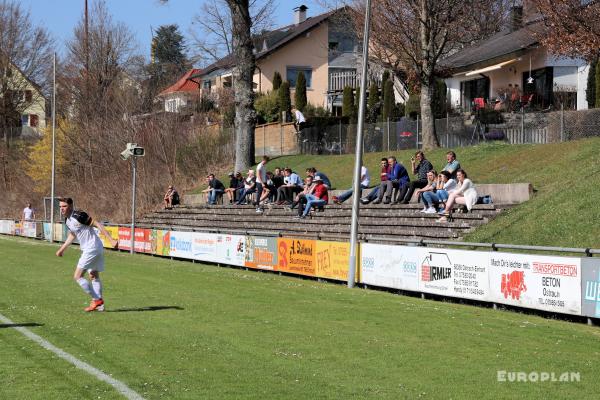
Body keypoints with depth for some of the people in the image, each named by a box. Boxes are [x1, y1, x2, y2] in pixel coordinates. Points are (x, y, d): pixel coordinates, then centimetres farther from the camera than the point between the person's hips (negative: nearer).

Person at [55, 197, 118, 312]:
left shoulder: (79, 215, -18)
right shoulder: (67, 220, 10)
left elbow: (97, 224, -20)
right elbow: (72, 235, 28)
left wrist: (111, 240, -24)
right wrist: (62, 249, 30)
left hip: (92, 249, -10)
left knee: (77, 277, -8)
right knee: (94, 276, 14)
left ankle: (96, 299, -4)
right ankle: (99, 304, 19)